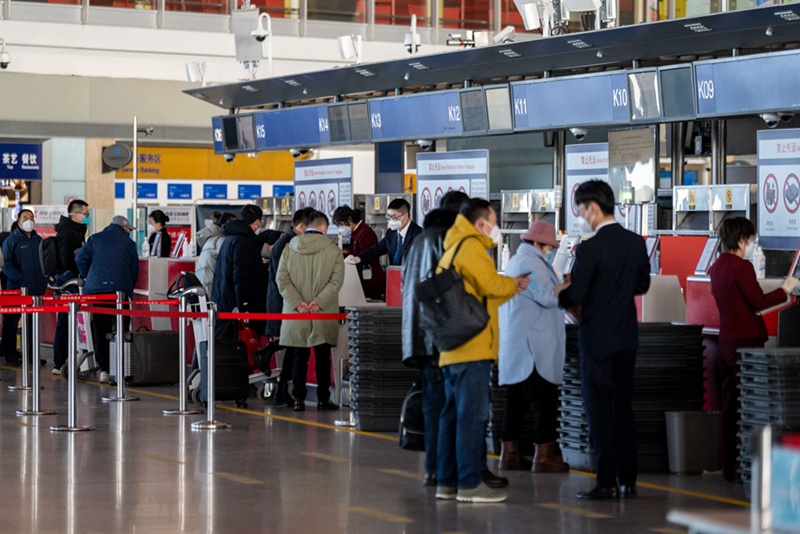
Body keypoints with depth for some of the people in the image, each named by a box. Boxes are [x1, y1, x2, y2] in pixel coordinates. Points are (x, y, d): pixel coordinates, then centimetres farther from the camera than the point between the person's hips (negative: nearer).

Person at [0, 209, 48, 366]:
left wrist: (44, 279, 8)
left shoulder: (38, 240, 14)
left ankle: (32, 352, 15)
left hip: (36, 288, 5)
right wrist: (19, 279, -17)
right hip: (17, 288, -5)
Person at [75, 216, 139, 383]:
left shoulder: (95, 239, 13)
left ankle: (103, 369, 1)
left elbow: (80, 258, 5)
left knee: (99, 331, 5)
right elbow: (134, 269, 11)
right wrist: (129, 290, 23)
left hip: (96, 288, 2)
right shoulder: (128, 242, 10)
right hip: (120, 290, -2)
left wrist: (89, 277, 18)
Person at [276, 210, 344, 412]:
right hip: (324, 315, -2)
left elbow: (282, 280, -2)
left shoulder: (289, 249, 4)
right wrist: (319, 302, -12)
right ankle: (323, 399, 11)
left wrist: (297, 302, -7)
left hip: (296, 314, 2)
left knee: (300, 356, 9)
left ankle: (299, 399, 6)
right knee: (323, 357, 8)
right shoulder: (333, 250, -4)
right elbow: (336, 281, -11)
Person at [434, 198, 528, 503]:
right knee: (473, 415, -8)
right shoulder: (471, 247, -8)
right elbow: (491, 284, -15)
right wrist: (514, 284, 5)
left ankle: (446, 482, 14)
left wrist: (511, 287, 19)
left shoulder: (452, 249, 23)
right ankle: (470, 484, -8)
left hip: (452, 350, 10)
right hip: (472, 349, -10)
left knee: (453, 414, 11)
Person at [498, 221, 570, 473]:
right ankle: (544, 456, -8)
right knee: (545, 400, -7)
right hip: (533, 348, -11)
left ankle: (510, 453, 12)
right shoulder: (530, 264, -13)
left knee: (517, 401, 11)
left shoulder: (514, 262, 21)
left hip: (514, 347, 11)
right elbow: (549, 298, -20)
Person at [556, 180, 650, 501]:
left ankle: (606, 483, 0)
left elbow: (575, 297, -17)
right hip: (627, 338, 6)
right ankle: (628, 480, 14)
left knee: (599, 411, 0)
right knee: (623, 409, 12)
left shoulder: (590, 249, -18)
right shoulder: (636, 243, 2)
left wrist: (560, 294, 3)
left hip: (597, 339, -6)